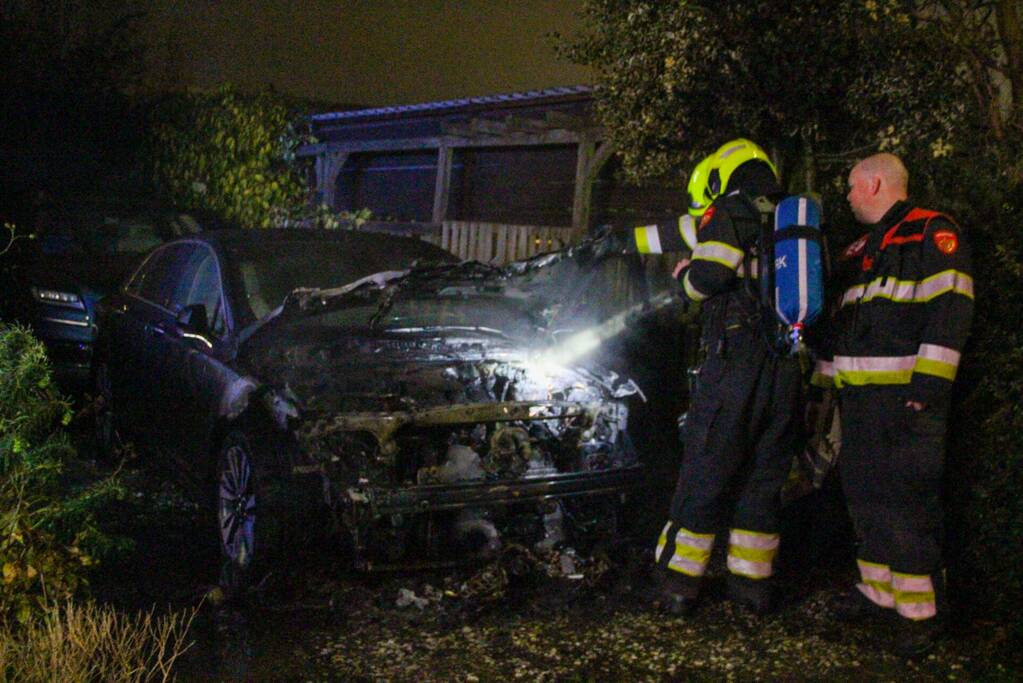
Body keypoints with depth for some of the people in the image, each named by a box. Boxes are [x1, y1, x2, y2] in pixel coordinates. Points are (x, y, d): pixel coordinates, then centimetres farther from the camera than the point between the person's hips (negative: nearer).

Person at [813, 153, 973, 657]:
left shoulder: (932, 233, -4)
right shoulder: (863, 249, 23)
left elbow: (950, 313, -14)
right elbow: (841, 319, 29)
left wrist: (926, 388, -20)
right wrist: (824, 379, 25)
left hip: (905, 394, -9)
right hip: (859, 396, 9)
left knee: (907, 499, -9)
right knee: (863, 493, 11)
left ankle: (921, 611, -2)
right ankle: (879, 590, 23)